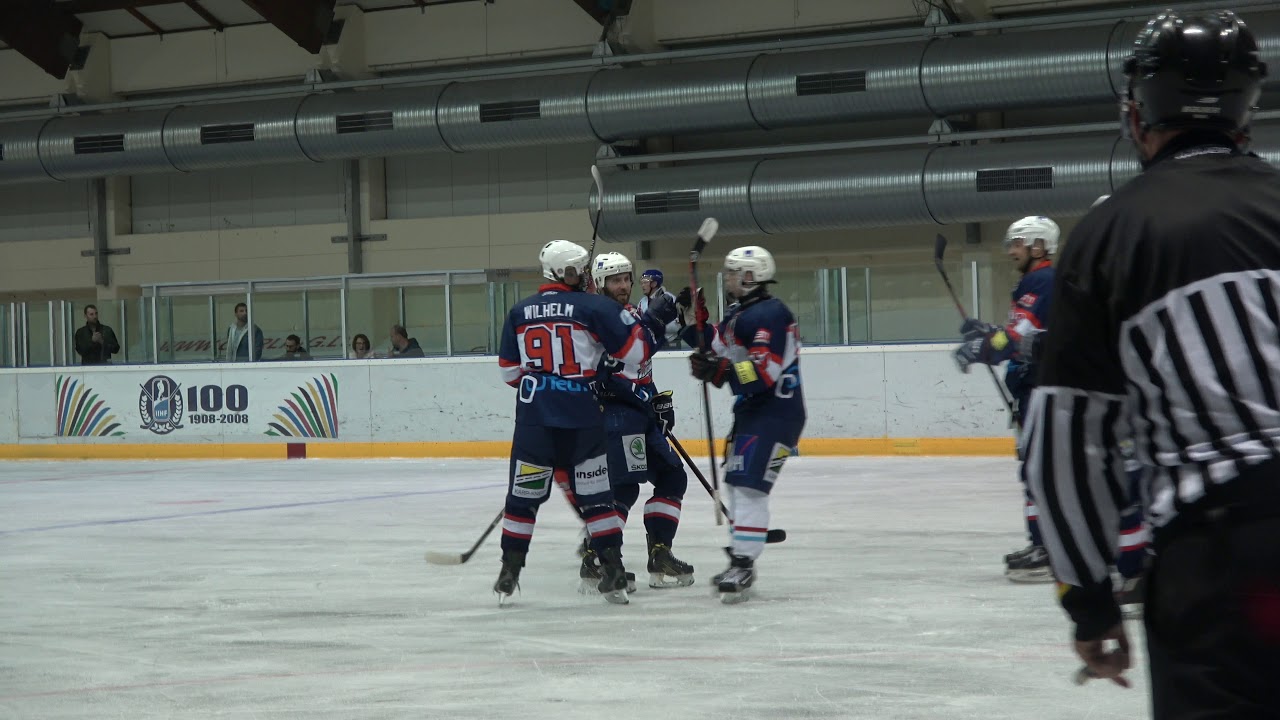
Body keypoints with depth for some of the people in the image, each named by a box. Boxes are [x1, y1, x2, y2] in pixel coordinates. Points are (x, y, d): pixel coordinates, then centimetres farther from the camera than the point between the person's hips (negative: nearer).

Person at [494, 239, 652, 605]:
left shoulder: (520, 312, 8)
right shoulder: (594, 307, -4)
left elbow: (509, 369, 15)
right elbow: (634, 347, -4)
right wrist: (620, 379, 13)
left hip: (533, 419, 2)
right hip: (582, 417, -2)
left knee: (524, 494, 10)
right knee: (595, 494, 6)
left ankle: (509, 572, 13)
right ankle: (612, 570, 4)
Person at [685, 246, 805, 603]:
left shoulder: (769, 315, -18)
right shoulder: (739, 314, 15)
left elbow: (766, 371, -27)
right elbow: (715, 346, 19)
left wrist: (719, 372, -32)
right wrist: (695, 318, 8)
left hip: (776, 413, -11)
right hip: (752, 411, 11)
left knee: (749, 486, -16)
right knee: (737, 483, 15)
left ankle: (743, 567, -18)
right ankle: (738, 561, 23)